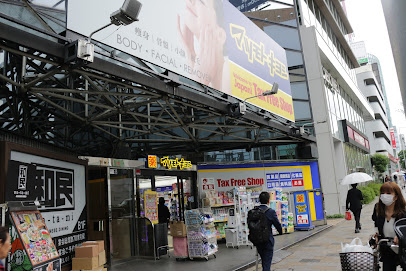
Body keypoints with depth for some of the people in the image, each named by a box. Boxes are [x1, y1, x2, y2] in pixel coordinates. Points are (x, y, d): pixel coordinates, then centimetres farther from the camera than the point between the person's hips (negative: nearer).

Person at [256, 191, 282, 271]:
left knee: (264, 261, 24)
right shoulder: (271, 211, -16)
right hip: (267, 241, -4)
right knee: (267, 262, 5)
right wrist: (280, 232, 15)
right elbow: (278, 225, -8)